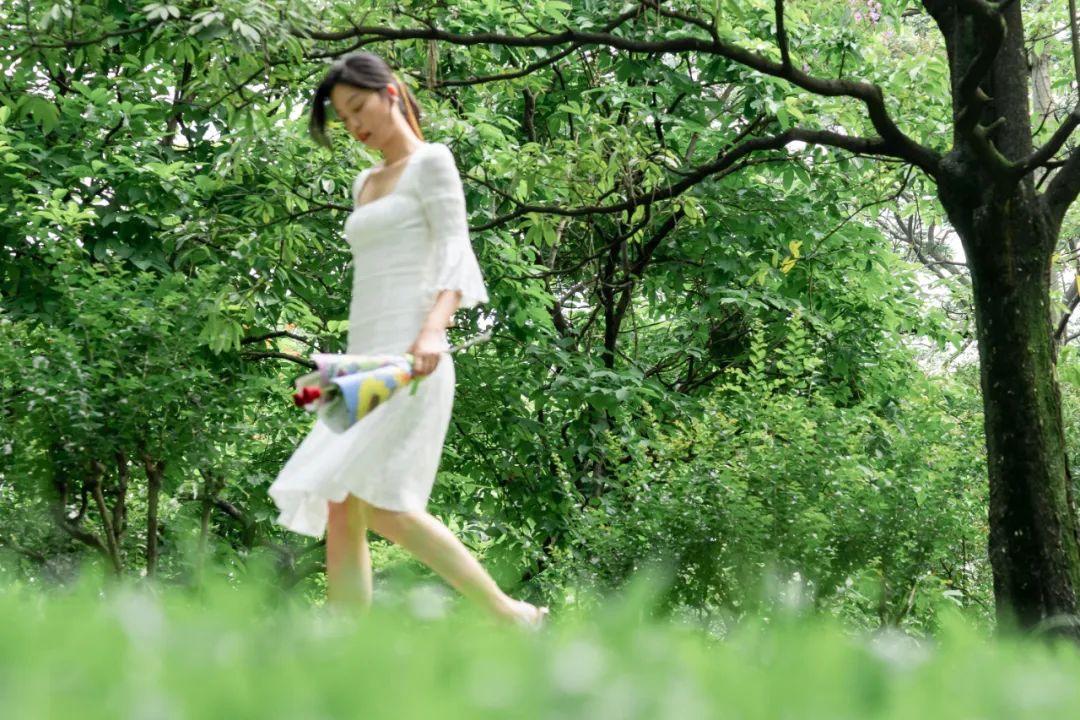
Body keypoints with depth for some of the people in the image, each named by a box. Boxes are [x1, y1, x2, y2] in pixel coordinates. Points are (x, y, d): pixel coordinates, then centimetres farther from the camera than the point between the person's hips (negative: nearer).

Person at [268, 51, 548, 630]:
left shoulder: (431, 162, 2)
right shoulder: (366, 182, 23)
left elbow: (456, 258, -10)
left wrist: (431, 330, -27)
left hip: (408, 359, -8)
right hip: (365, 363, 8)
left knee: (383, 506, -19)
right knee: (340, 511, -3)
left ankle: (510, 613, -11)